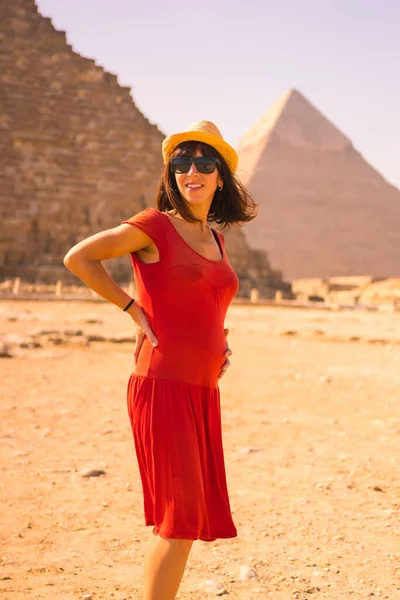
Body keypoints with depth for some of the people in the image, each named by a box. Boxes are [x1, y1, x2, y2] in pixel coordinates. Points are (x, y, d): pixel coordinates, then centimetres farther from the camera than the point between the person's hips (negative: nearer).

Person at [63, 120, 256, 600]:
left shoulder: (214, 238, 16)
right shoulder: (155, 226, -4)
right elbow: (78, 258, -5)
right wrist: (134, 309, -5)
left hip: (202, 392, 7)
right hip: (162, 386, -7)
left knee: (188, 519, 11)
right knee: (183, 517, -10)